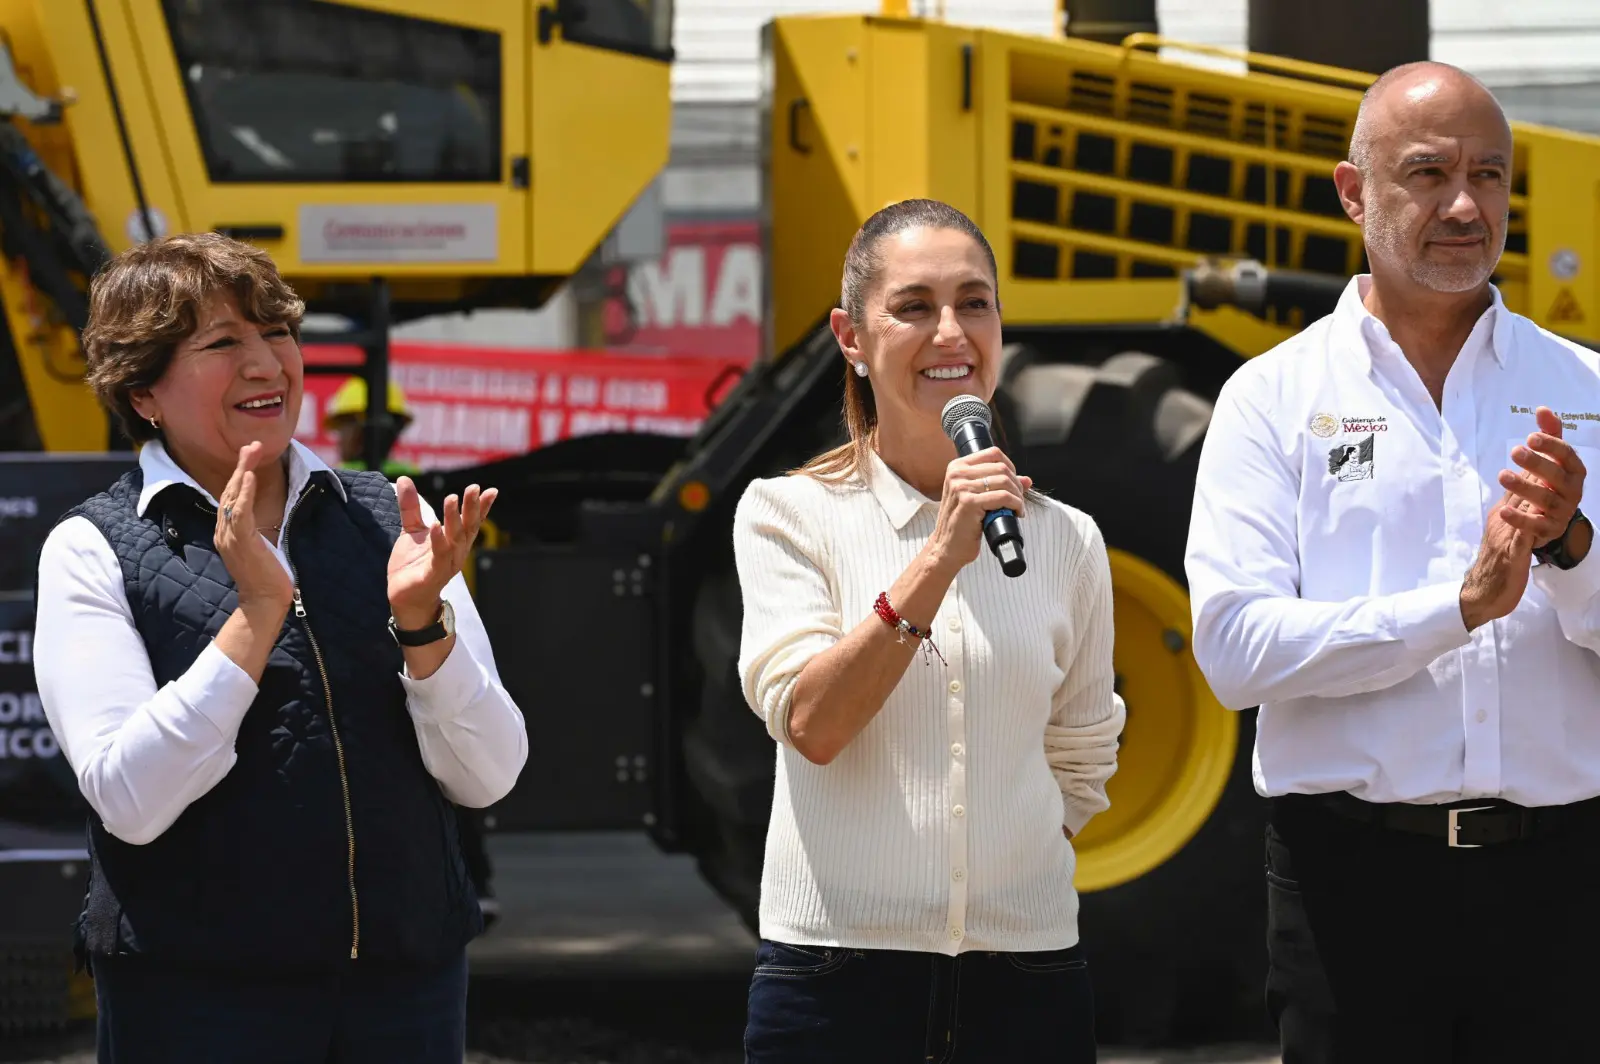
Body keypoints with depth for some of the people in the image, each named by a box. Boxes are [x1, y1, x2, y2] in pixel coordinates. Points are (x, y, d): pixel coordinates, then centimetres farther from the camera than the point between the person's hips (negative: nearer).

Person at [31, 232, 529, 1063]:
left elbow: (488, 776, 2)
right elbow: (130, 802, -13)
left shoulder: (386, 520, 6)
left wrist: (420, 619, -13)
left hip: (407, 977, 3)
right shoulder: (92, 550, -2)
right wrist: (259, 612, -17)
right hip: (198, 988, -3)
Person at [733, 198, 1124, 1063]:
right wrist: (939, 558, -20)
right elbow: (809, 722, -13)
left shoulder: (1065, 540, 8)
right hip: (838, 974, -2)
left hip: (1025, 976, 3)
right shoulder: (788, 514, 0)